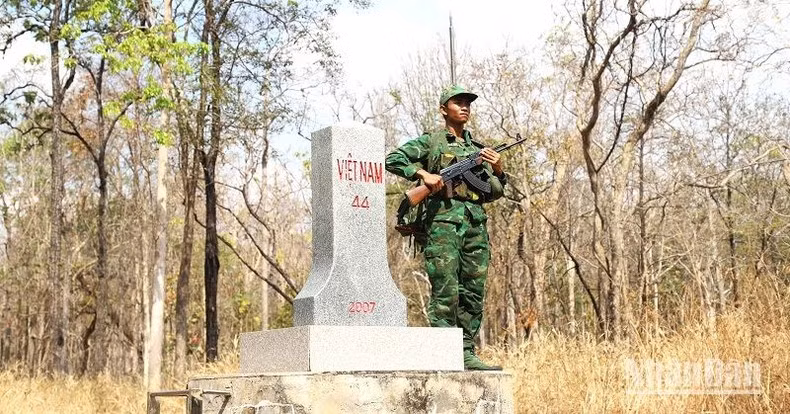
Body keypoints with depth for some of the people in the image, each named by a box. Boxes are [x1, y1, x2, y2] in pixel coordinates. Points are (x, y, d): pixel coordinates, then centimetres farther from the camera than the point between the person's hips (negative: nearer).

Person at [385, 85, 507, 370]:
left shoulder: (477, 148, 22)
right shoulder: (431, 141, 8)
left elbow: (491, 194, 21)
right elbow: (392, 159, -1)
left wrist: (498, 171, 3)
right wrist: (424, 174, -11)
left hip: (476, 224, 5)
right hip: (443, 221, -5)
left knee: (474, 292, 4)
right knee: (445, 292, -9)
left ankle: (467, 353, 9)